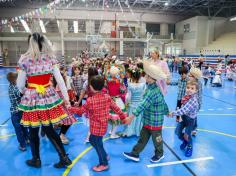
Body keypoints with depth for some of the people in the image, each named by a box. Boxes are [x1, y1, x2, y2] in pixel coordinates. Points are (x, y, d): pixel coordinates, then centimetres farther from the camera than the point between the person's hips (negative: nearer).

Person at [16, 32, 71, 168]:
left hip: (32, 97, -3)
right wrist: (66, 97, 4)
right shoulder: (50, 58, -1)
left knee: (33, 131, 15)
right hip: (48, 96, 3)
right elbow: (60, 80, -2)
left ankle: (36, 160, 32)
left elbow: (20, 85, -3)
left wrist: (24, 92, 19)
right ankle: (64, 158, 16)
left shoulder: (25, 59, -8)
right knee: (49, 129, 13)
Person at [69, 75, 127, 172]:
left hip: (96, 127, -7)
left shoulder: (90, 100, -20)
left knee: (98, 144, 10)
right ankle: (105, 156, 37)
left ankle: (104, 164, 27)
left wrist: (70, 108, 10)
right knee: (92, 140, 26)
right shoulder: (107, 97, -6)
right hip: (103, 125, 7)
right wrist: (123, 116, 13)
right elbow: (116, 108, 1)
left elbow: (80, 111, -6)